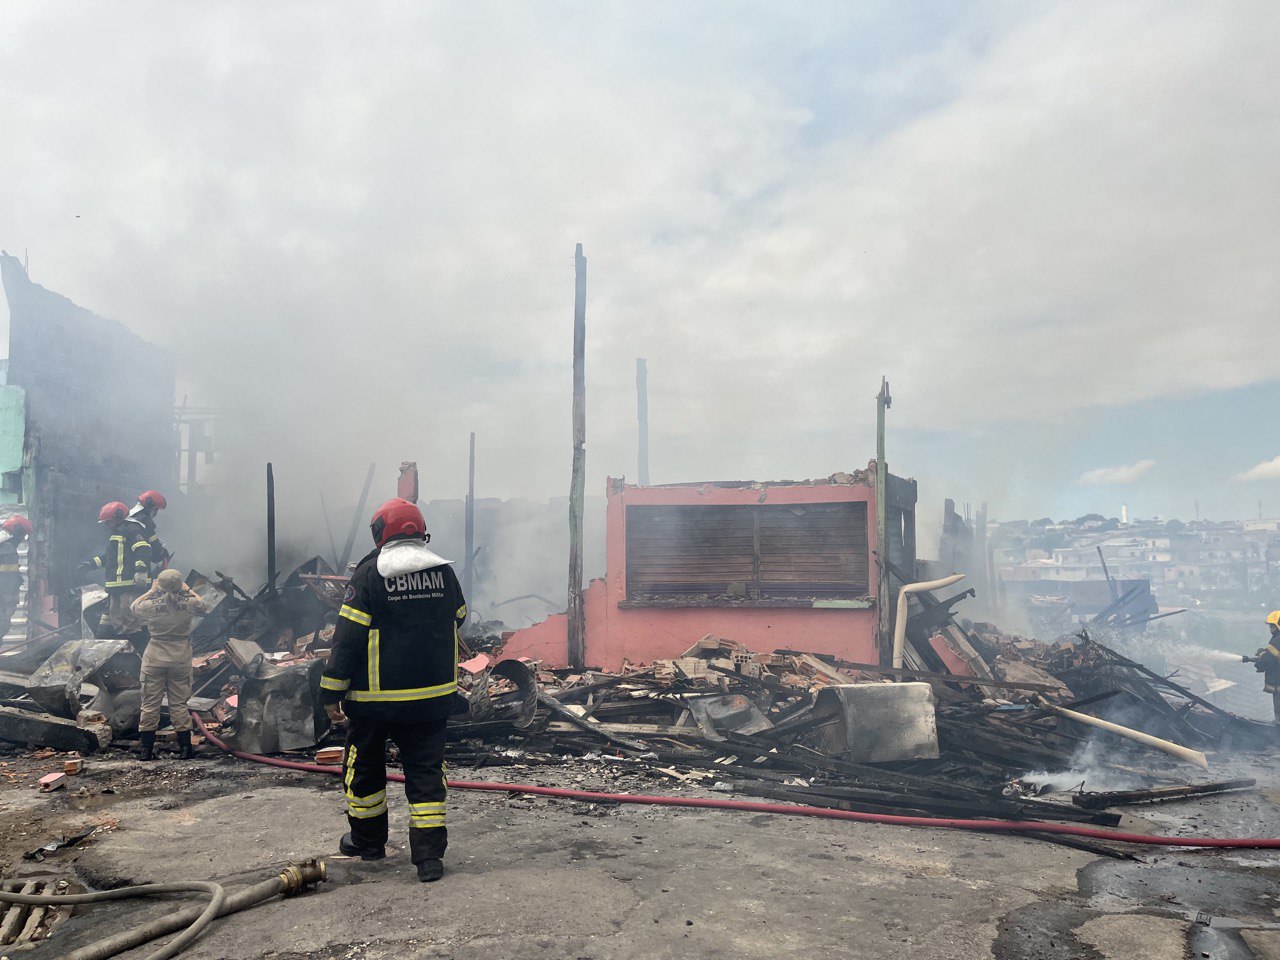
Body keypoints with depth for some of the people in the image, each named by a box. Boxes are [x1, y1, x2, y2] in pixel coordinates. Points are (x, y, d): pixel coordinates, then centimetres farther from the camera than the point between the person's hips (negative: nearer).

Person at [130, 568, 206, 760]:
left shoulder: (152, 604, -12)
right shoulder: (188, 603, -10)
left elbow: (133, 606, 10)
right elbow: (201, 605, 14)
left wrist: (150, 591, 15)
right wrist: (187, 589, 20)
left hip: (155, 658, -1)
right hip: (181, 658, 1)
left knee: (150, 703, 9)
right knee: (179, 704, 7)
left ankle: (147, 749, 12)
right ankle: (185, 748, 8)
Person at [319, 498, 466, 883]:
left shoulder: (370, 572, -11)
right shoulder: (443, 570, 1)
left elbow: (349, 635, -13)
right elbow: (457, 619, 15)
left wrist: (332, 691, -8)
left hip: (375, 696, -3)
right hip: (432, 694, 3)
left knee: (365, 766, 18)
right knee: (426, 770, 8)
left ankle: (368, 839, 32)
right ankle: (430, 854, 3)